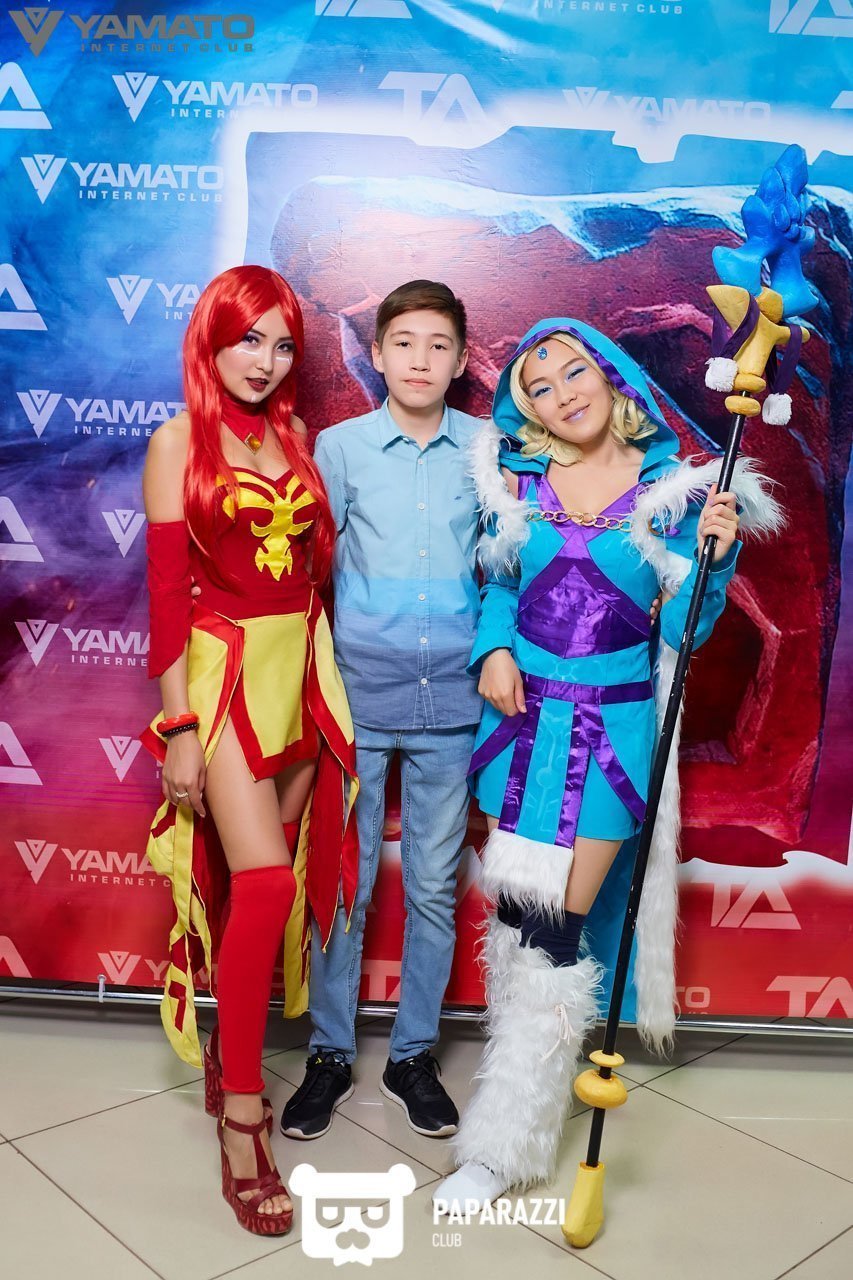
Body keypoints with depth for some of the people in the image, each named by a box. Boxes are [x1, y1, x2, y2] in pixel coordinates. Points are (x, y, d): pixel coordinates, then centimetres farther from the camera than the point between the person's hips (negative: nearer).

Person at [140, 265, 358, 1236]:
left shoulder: (293, 437, 11)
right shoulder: (179, 442, -3)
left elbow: (312, 564, 12)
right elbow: (166, 591, -7)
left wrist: (320, 676, 7)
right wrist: (178, 729, -10)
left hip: (304, 672, 5)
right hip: (225, 674, -5)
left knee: (270, 881, 9)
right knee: (262, 881, -13)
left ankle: (225, 1052, 30)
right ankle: (241, 1112, 2)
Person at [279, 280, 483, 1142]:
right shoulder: (339, 447, 2)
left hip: (452, 700, 1)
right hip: (357, 695, -1)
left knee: (434, 887, 10)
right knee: (342, 884, 8)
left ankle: (413, 1055, 28)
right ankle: (330, 1054, 26)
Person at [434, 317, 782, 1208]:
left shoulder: (674, 490, -2)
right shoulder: (517, 477, 5)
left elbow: (682, 633, -1)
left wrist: (714, 556, -15)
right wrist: (493, 650, -2)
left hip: (611, 729, -3)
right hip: (524, 718, 3)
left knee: (552, 926, -2)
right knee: (513, 913, 8)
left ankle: (502, 1141, 11)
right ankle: (527, 1081, 31)